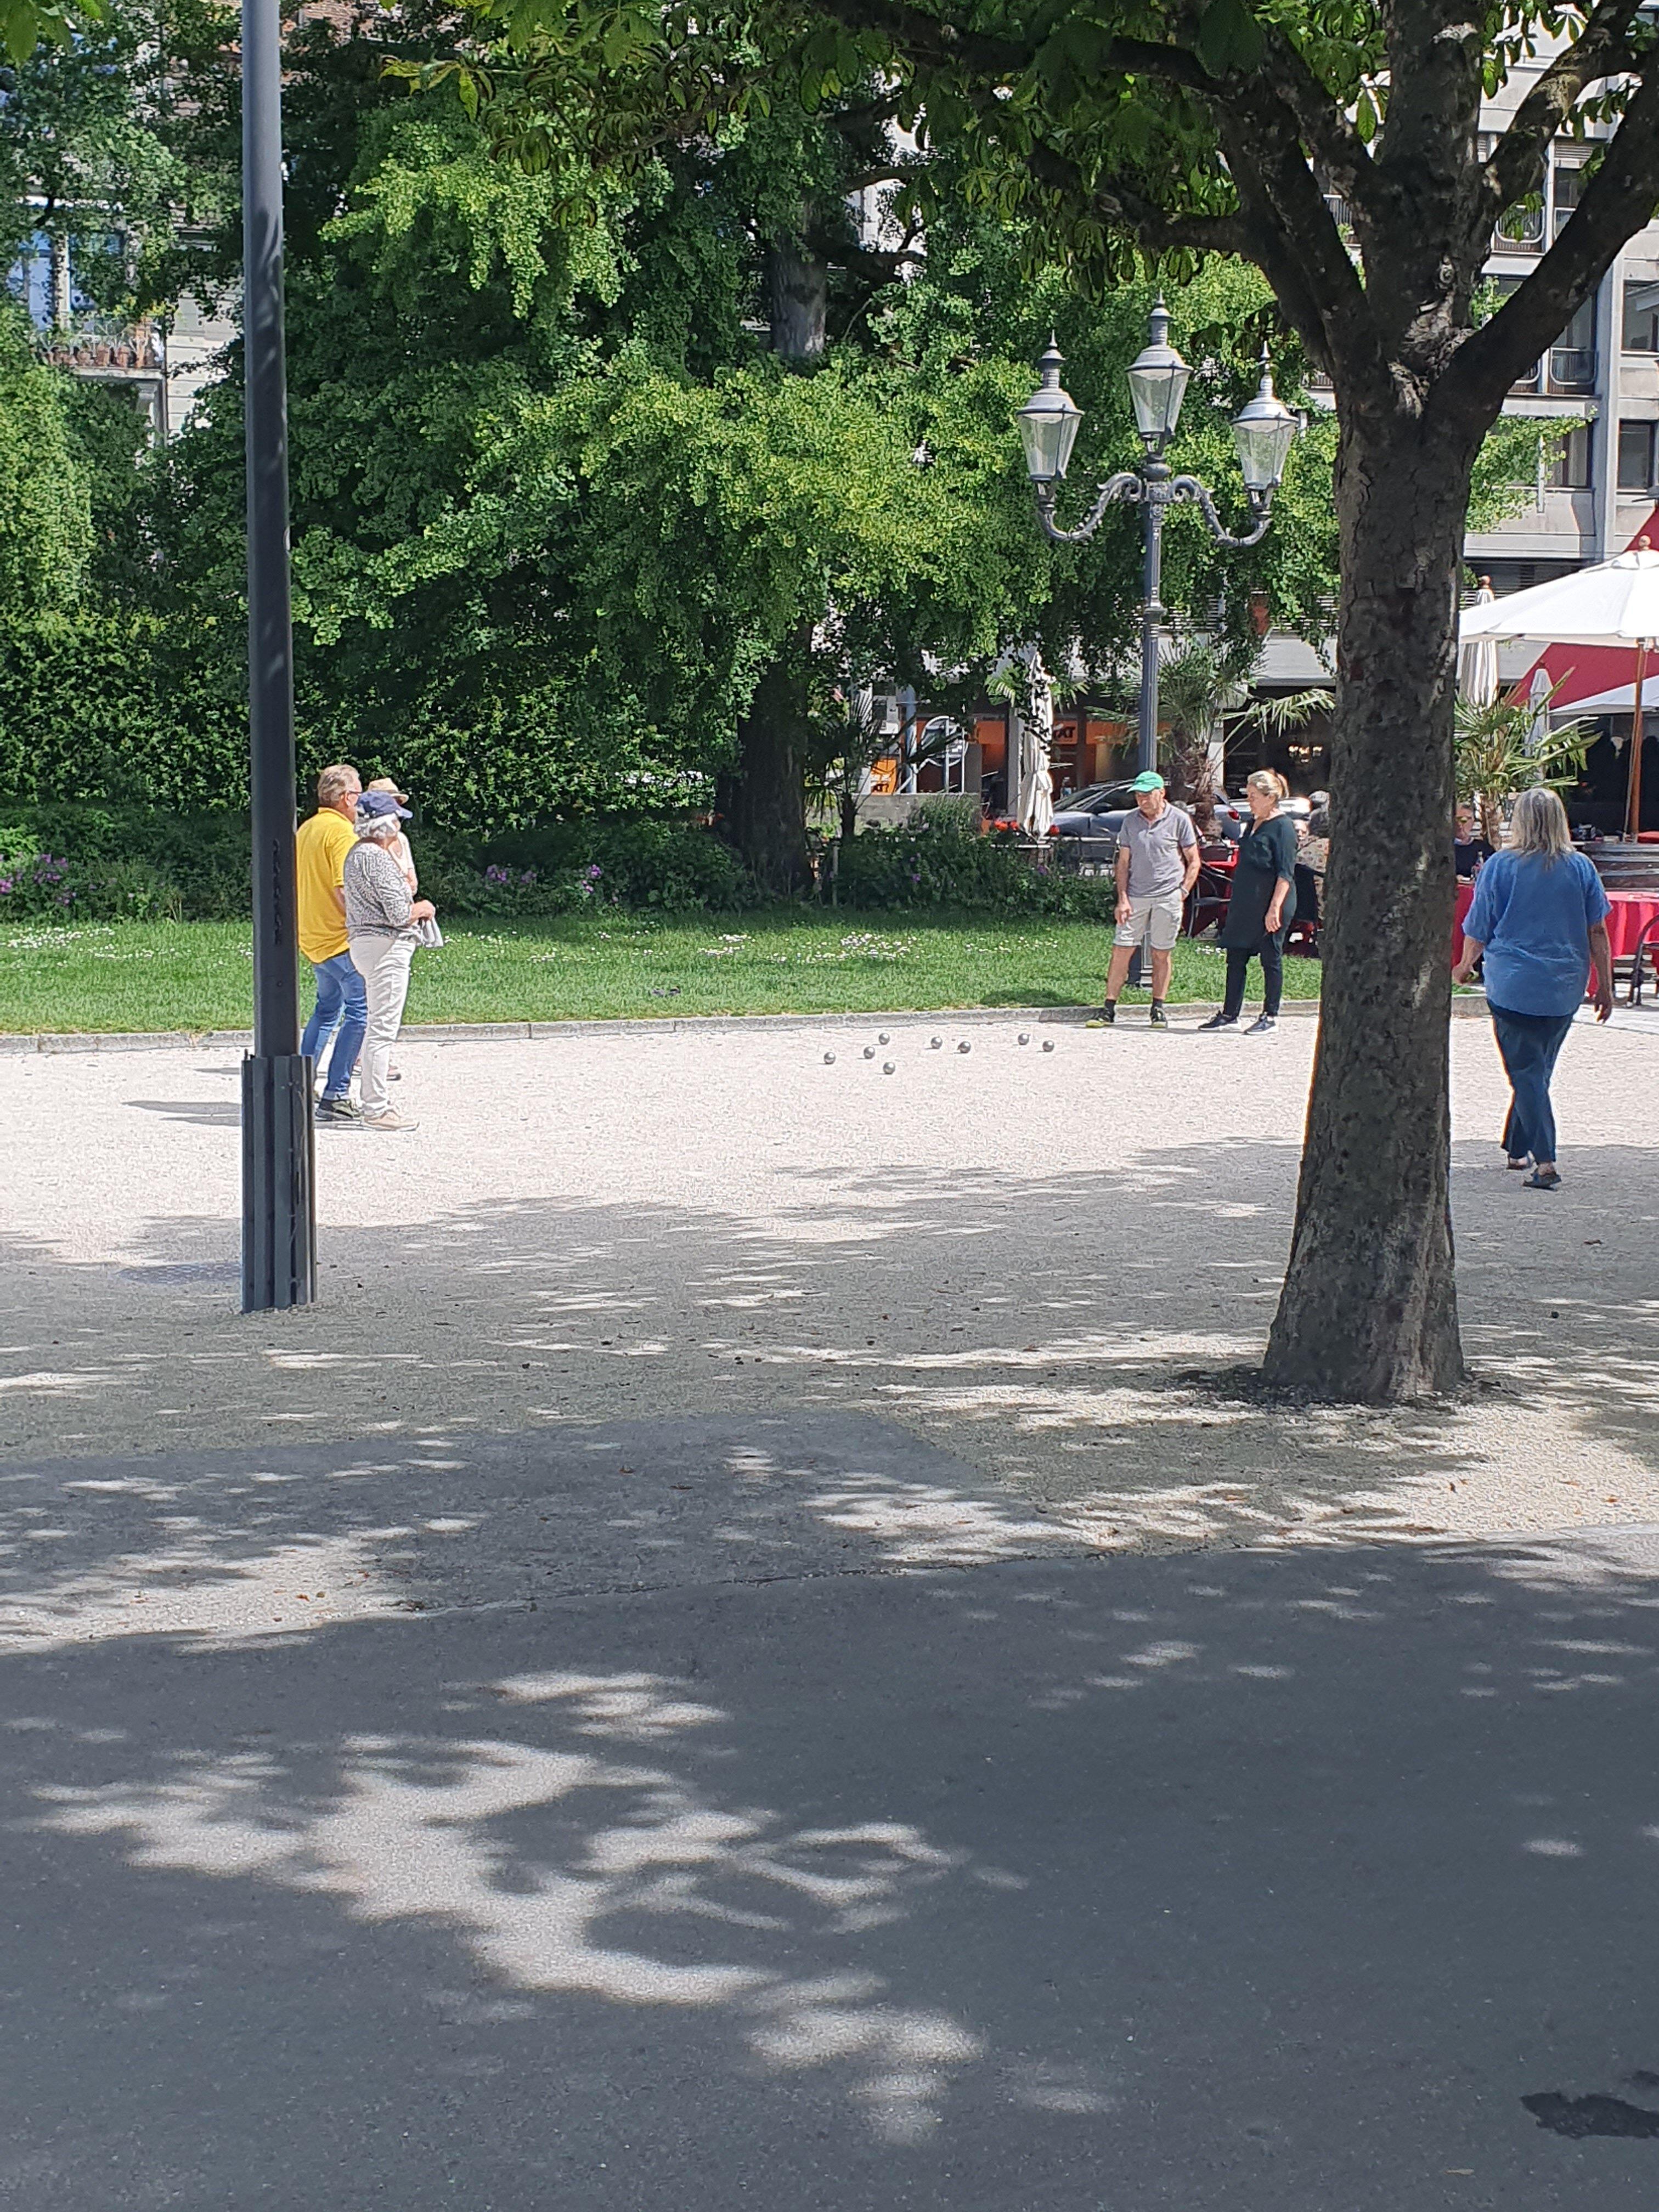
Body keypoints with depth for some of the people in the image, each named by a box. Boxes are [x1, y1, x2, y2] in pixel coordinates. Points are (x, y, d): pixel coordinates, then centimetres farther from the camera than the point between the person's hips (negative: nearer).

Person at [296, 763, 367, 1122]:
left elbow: (296, 886, 21)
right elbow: (344, 891, -23)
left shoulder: (306, 829, 13)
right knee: (359, 1011, -8)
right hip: (341, 939, -10)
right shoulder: (342, 832, -14)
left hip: (312, 939, 10)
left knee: (327, 1007, 24)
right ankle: (335, 1097, -13)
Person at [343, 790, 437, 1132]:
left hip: (364, 944, 11)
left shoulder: (356, 854, 14)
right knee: (383, 1029, -8)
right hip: (387, 947, -11)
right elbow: (399, 914, -20)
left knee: (378, 1027, 16)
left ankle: (375, 1102, 22)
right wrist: (422, 909, -1)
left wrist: (412, 909, 17)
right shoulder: (378, 859, -17)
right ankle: (376, 1109, -7)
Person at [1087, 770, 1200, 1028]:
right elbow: (1123, 862, 9)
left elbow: (1193, 862, 4)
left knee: (1161, 955, 4)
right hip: (1136, 897, 2)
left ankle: (1158, 1009, 13)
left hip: (1168, 897, -2)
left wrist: (1183, 892, -6)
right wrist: (1122, 898, 0)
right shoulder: (1130, 821, 7)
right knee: (1121, 951, -1)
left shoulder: (1179, 820, -1)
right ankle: (1109, 1009, 2)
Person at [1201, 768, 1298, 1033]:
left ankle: (1270, 1017, 8)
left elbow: (1285, 874, -16)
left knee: (1271, 960, 1)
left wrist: (1275, 908, -22)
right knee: (1236, 959, 9)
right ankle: (1230, 1014, 14)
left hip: (1268, 907, -8)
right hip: (1244, 906, 8)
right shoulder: (1253, 823, 14)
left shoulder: (1282, 827, -11)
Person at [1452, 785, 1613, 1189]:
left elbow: (1478, 931, 1)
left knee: (1526, 1073, -2)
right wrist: (1605, 986, 9)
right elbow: (1598, 932, 2)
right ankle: (1516, 1149, 28)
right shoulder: (1581, 868, 0)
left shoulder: (1500, 866, -6)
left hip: (1513, 985, -3)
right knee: (1538, 1070, 18)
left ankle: (1545, 1162, -13)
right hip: (1565, 989, 3)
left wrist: (1465, 968, 19)